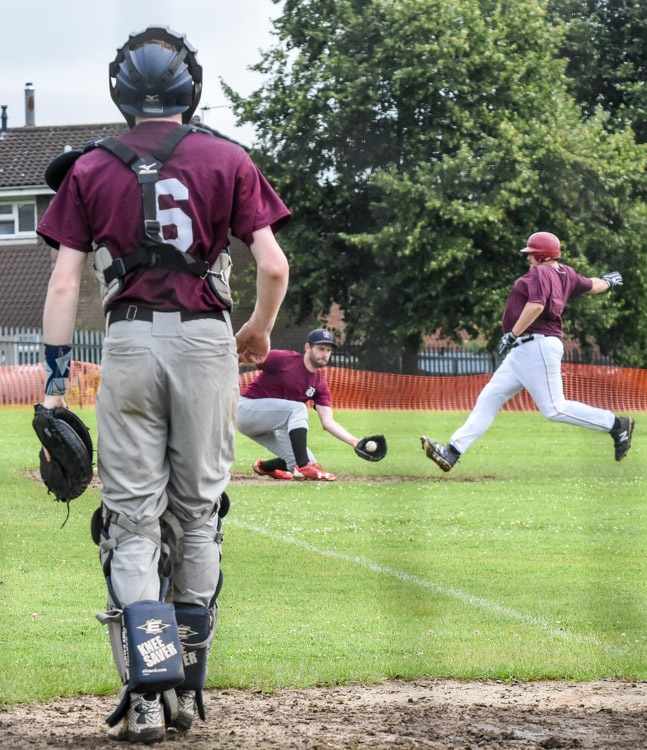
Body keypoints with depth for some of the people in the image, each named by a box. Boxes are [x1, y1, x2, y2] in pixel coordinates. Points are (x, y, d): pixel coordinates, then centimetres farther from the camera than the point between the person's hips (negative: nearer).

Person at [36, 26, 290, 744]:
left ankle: (145, 690, -12)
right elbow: (274, 266, -2)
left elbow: (64, 282, -1)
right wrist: (260, 331, 17)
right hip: (206, 340, 0)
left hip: (129, 342, 0)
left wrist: (55, 379, 1)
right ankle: (187, 682, 17)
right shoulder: (226, 160, 5)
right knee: (197, 513, 12)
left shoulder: (91, 168, 5)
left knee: (132, 521, 1)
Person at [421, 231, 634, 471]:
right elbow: (592, 286, 31)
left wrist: (513, 335, -22)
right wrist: (607, 282, 53)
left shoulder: (541, 272, -11)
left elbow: (536, 305, -26)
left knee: (554, 409, -12)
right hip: (523, 352, 11)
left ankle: (616, 424, -1)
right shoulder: (565, 275, 17)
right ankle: (452, 451, -1)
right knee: (490, 398, 4)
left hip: (538, 346, -11)